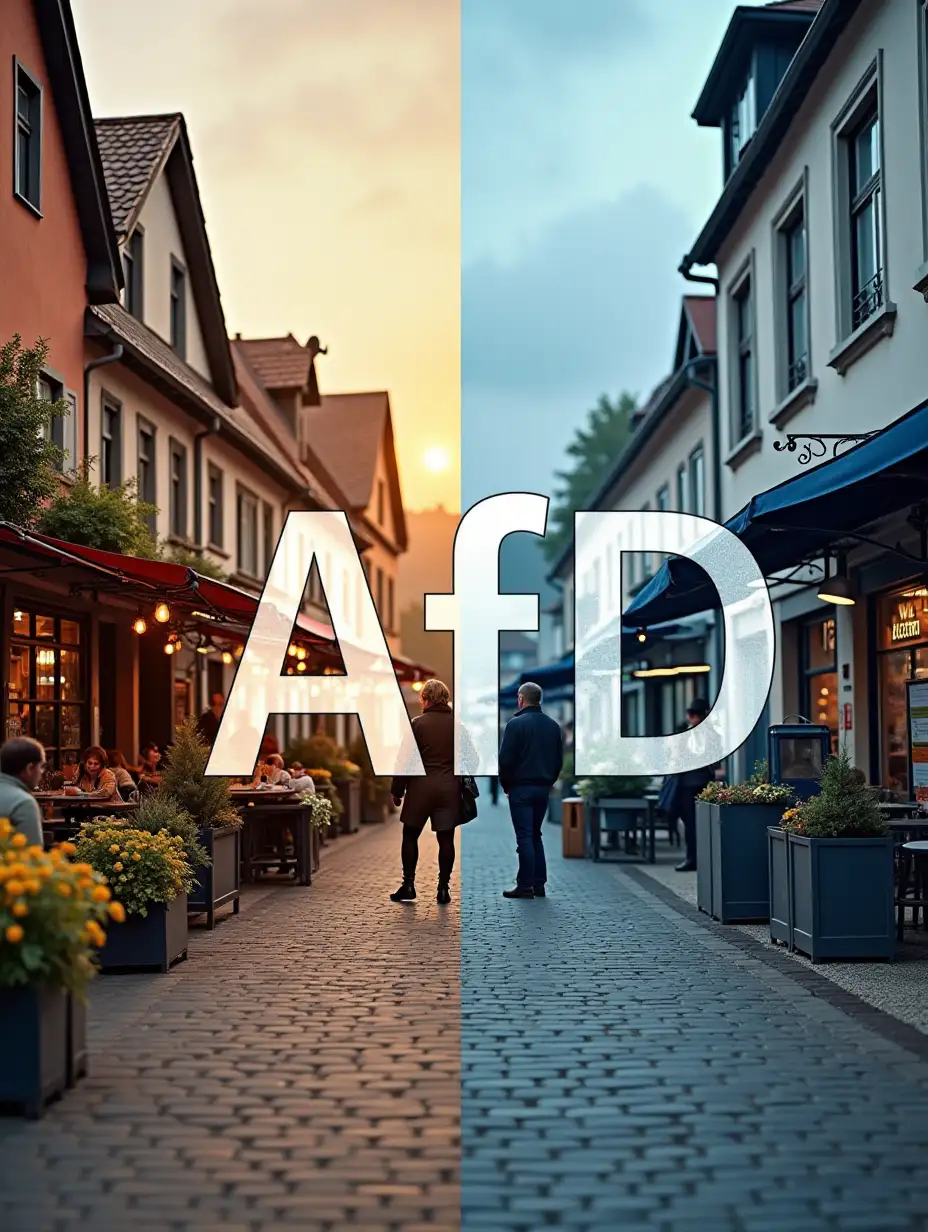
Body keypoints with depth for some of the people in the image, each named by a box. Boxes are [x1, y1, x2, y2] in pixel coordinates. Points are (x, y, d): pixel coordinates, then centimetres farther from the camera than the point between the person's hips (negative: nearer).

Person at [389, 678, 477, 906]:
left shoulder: (417, 723, -6)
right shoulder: (456, 725, 4)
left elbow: (405, 759, -7)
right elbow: (469, 757, 7)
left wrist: (397, 790, 0)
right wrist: (466, 788, 19)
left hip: (421, 787, -2)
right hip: (450, 789, 2)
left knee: (410, 835, 10)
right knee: (446, 839, 5)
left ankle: (408, 885, 7)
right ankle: (443, 888, 5)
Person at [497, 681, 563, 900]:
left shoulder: (516, 723, -11)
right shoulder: (553, 725, 9)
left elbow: (505, 758, -13)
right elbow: (559, 759, 11)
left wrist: (505, 784, 0)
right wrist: (549, 781, 16)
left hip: (521, 788, -6)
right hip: (543, 788, 6)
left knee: (525, 837, -4)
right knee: (536, 836, 14)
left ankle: (525, 886, -4)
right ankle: (539, 885, 13)